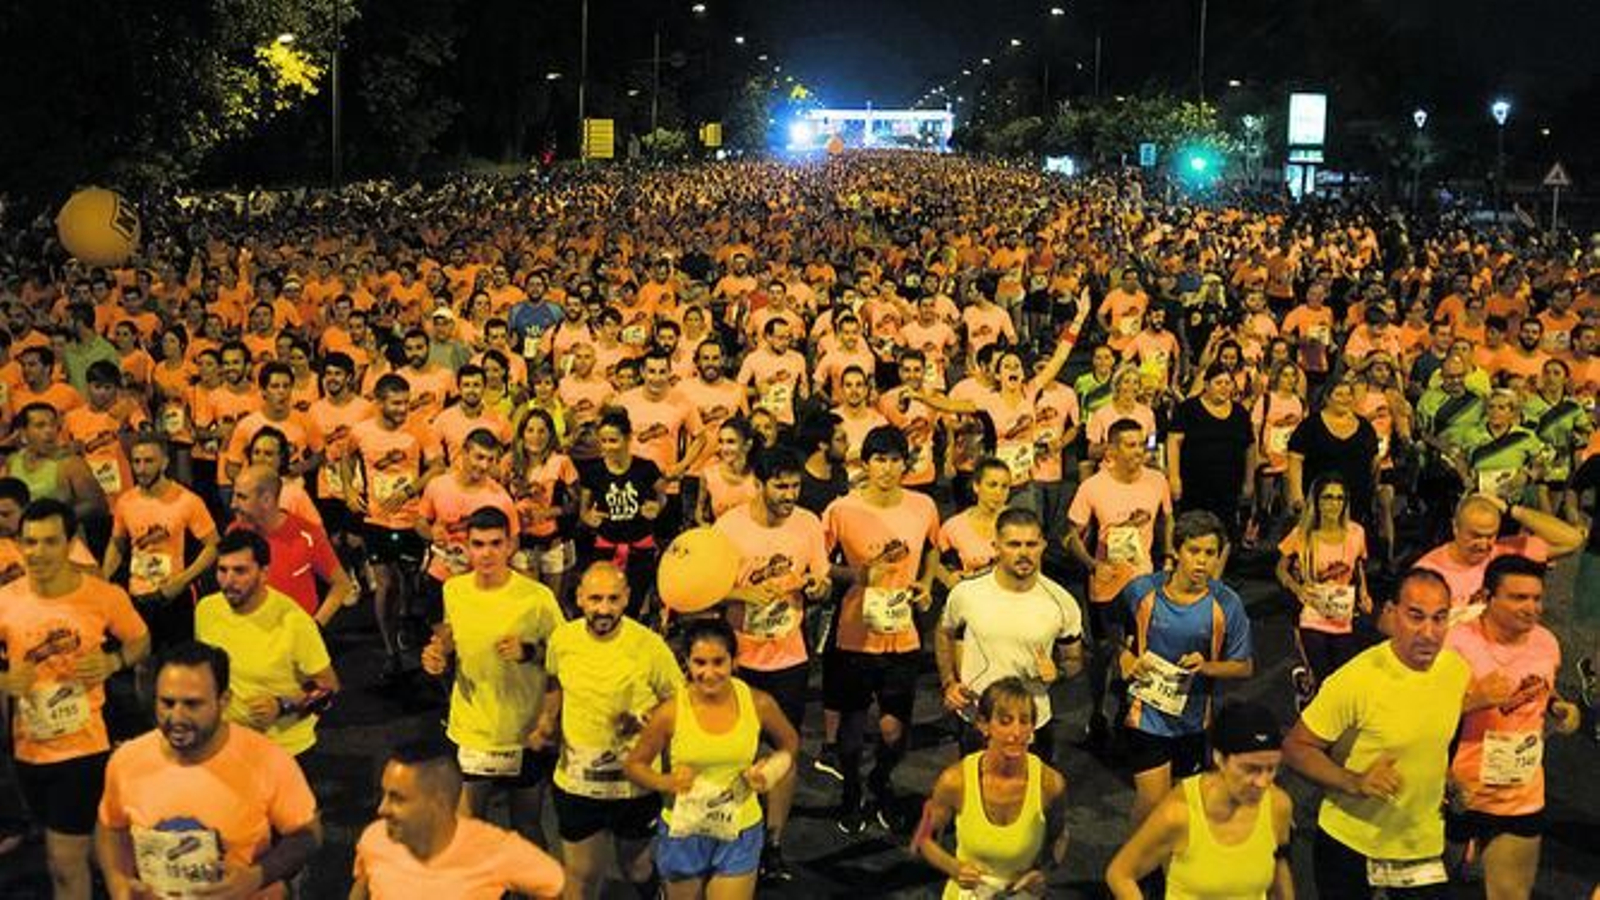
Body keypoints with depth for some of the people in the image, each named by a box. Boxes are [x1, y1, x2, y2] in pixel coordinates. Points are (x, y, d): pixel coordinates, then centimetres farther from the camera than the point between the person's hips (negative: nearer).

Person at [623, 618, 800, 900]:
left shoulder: (759, 704, -13)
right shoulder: (670, 712, -17)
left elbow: (789, 743, 7)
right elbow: (634, 764, -4)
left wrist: (772, 769, -12)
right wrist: (665, 782, -24)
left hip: (739, 834, 0)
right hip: (683, 833, 0)